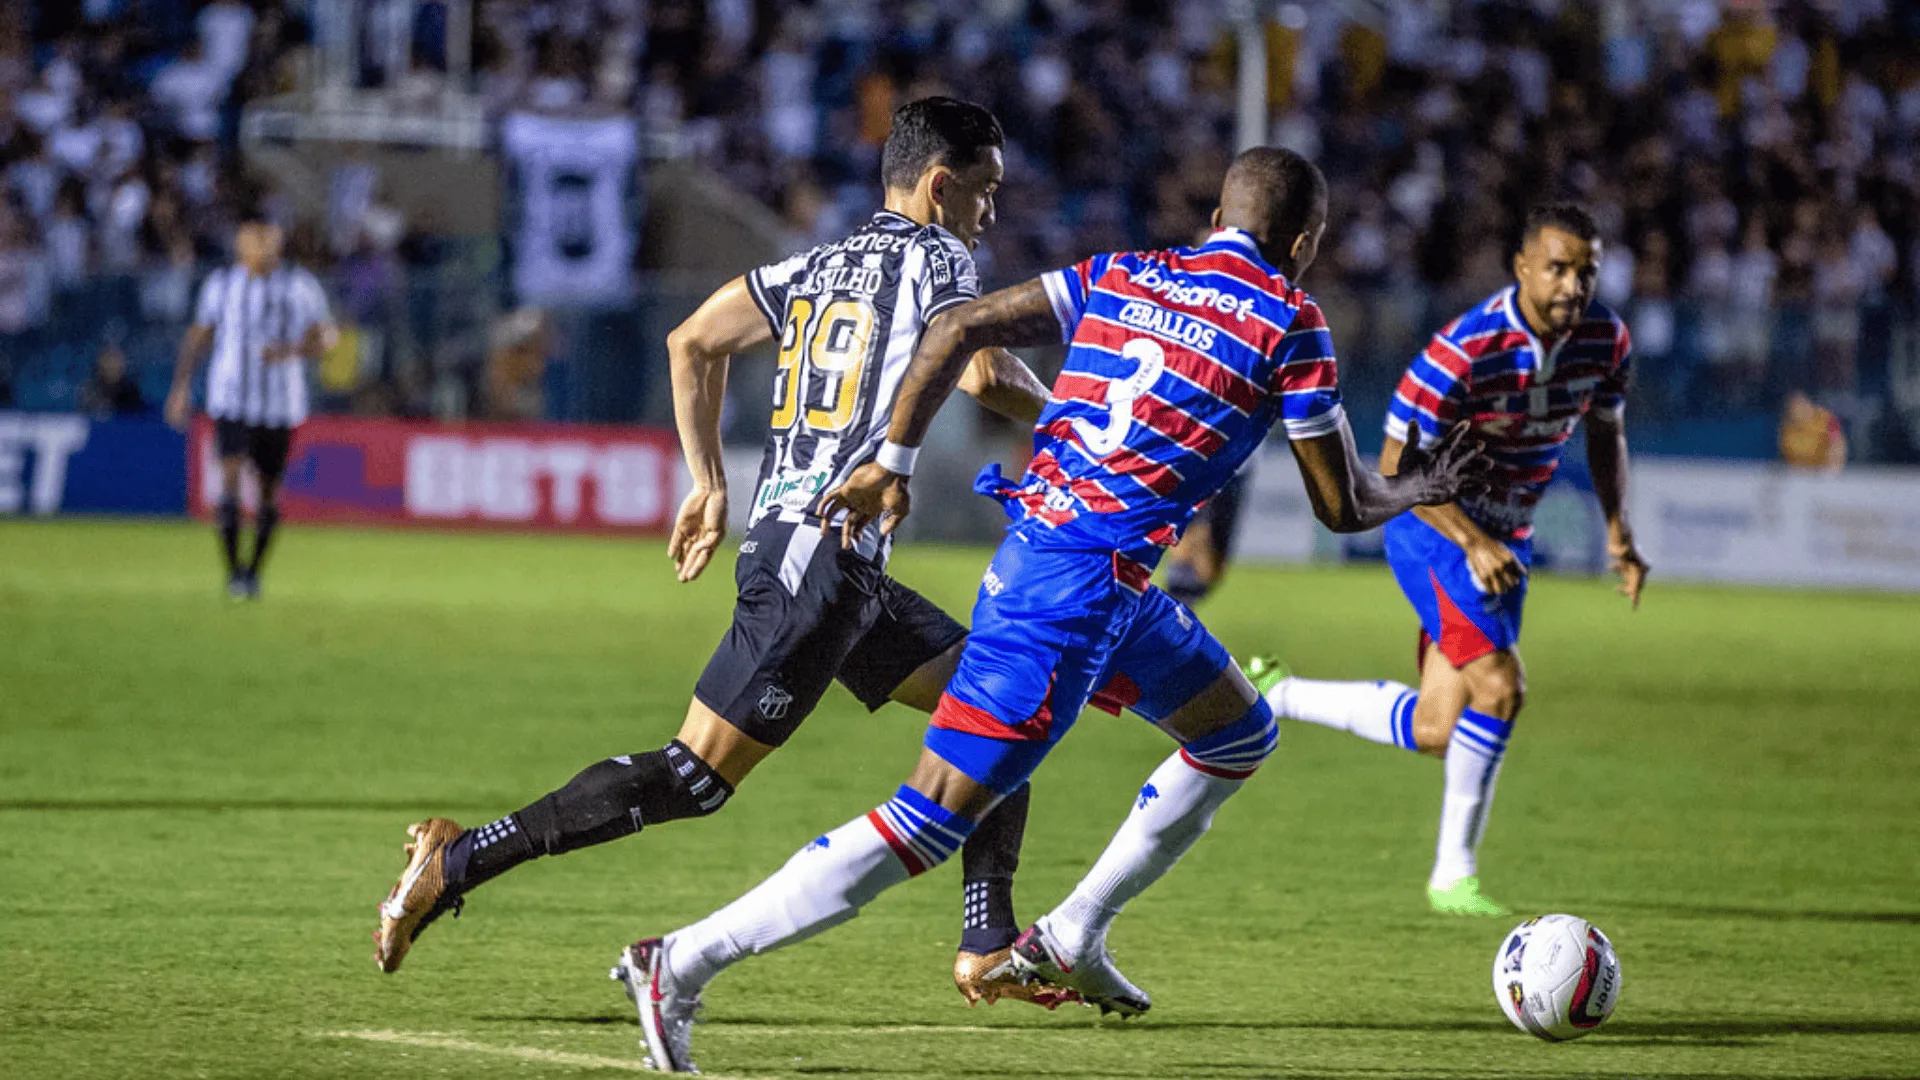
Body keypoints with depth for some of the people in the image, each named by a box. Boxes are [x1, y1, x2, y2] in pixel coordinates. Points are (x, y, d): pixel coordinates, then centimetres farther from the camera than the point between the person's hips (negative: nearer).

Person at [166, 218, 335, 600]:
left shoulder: (300, 287, 0)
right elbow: (197, 337, 13)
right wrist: (181, 386, 6)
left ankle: (254, 569, 26)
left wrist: (292, 350, -19)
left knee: (269, 490, 8)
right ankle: (233, 570, -14)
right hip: (230, 398, -1)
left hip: (281, 404, 1)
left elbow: (323, 337, 1)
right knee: (231, 478, -17)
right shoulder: (221, 284, 4)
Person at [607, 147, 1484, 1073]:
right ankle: (682, 963, -13)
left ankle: (1071, 935, 25)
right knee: (931, 823, -9)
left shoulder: (1120, 277, 13)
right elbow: (1341, 505, 2)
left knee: (1241, 734, 24)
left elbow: (957, 330, 4)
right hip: (1082, 586, -8)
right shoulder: (1290, 327, -4)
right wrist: (1415, 493, 23)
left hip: (1035, 539, 9)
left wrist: (892, 463, 7)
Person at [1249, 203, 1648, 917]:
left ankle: (1271, 695, 25)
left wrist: (1618, 530, 0)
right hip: (1434, 528, -7)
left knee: (1434, 733, 4)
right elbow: (1397, 465, -20)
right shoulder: (1465, 347, -26)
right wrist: (1475, 542, -28)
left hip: (1506, 538, 7)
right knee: (1499, 685, -22)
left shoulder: (1605, 338, -6)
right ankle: (1454, 875, -6)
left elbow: (1605, 431, 13)